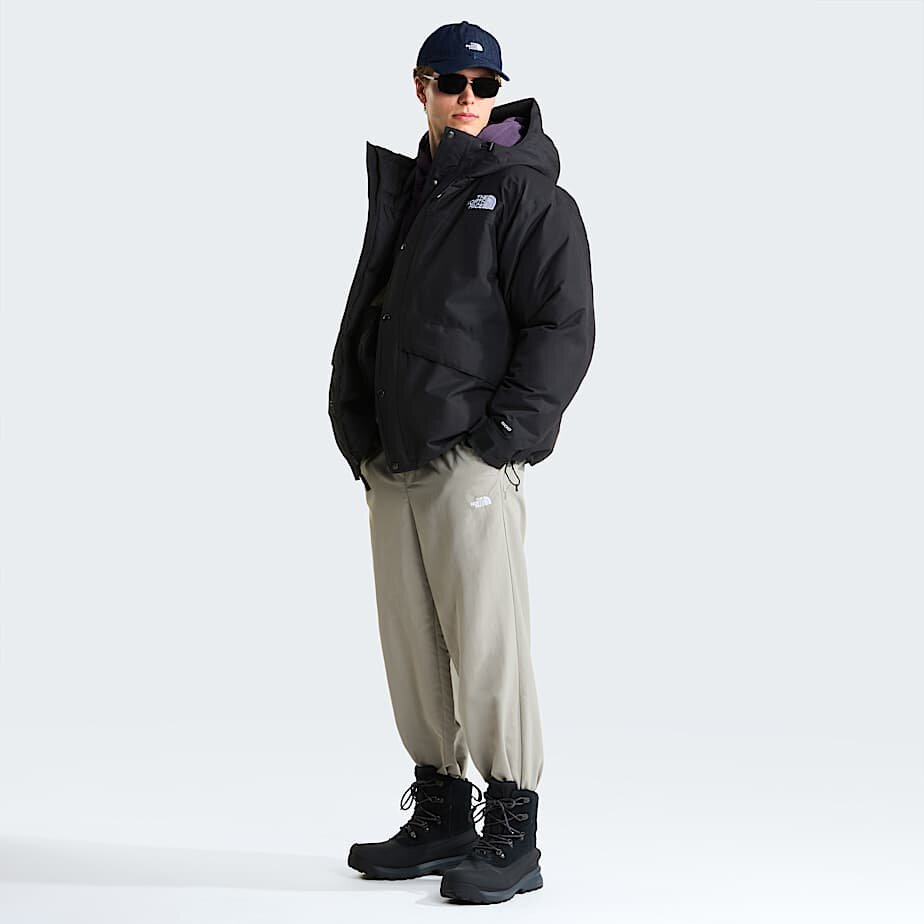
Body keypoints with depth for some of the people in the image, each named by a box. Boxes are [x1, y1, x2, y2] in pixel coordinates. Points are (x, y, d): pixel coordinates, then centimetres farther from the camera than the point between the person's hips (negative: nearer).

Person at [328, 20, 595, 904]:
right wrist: (357, 431, 10)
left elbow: (564, 325, -10)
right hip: (392, 460, 7)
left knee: (485, 643, -7)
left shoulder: (526, 193, -3)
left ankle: (513, 837, 0)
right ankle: (441, 815, 21)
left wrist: (501, 432, -15)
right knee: (411, 645, 10)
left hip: (472, 459, -7)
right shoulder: (400, 189, 18)